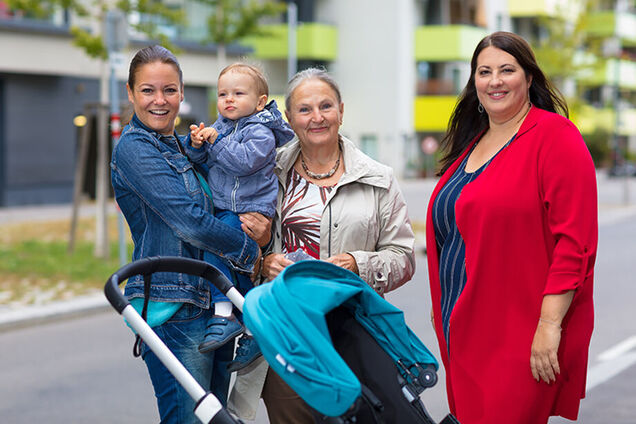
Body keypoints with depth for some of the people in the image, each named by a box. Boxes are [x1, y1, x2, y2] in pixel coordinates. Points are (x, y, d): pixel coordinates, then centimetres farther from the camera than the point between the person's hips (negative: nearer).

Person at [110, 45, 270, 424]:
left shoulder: (186, 147, 18)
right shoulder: (134, 148, -8)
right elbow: (190, 221, -18)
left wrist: (259, 232, -6)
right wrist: (249, 250, -7)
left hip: (214, 303, 8)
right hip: (172, 308, -8)